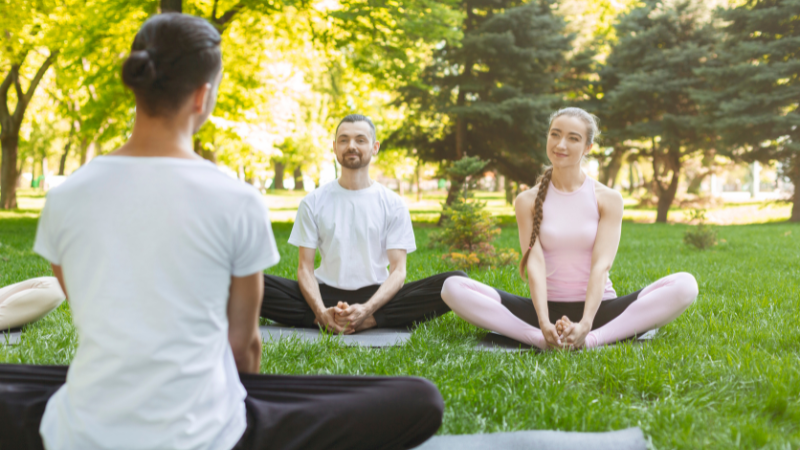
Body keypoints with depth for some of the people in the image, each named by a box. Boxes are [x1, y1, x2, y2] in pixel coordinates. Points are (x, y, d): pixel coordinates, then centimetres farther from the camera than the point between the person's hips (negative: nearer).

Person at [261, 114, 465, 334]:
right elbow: (305, 268, 0)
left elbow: (398, 270, -4)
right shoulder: (313, 202, 6)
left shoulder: (393, 204, 3)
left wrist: (367, 309, -24)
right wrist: (321, 312, -22)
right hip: (327, 293, 0)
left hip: (376, 295, 0)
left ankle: (367, 320, -32)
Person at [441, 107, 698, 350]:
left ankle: (592, 340, -36)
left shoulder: (608, 199, 1)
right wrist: (544, 324, -26)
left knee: (685, 285, -26)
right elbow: (535, 264, -10)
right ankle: (542, 340, -35)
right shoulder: (527, 201, 3)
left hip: (598, 307, 0)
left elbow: (601, 265, -11)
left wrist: (585, 325, -27)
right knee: (453, 288, -22)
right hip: (546, 308, 0)